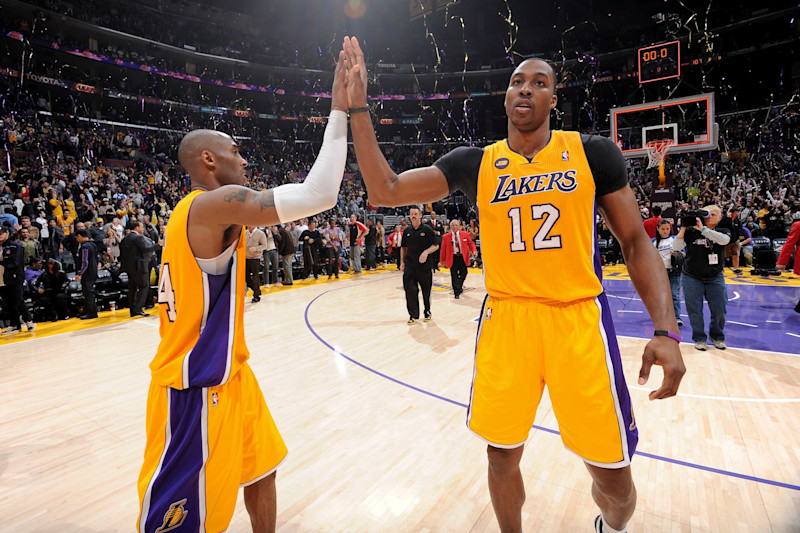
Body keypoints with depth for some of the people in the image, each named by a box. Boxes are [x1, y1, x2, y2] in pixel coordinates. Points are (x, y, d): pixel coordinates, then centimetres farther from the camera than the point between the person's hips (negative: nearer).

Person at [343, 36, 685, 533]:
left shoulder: (593, 153, 2)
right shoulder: (475, 163, 3)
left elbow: (637, 242, 4)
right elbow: (384, 190, -2)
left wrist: (666, 329, -8)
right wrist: (358, 106, -8)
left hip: (580, 318, 0)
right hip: (506, 319, 1)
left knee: (613, 473, 8)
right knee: (503, 455, 12)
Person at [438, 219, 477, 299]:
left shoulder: (465, 234, 3)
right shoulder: (446, 237, -2)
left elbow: (470, 243, 9)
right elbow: (443, 249, 3)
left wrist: (474, 250, -10)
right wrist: (442, 260, 4)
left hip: (463, 257, 2)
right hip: (452, 258, -2)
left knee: (463, 273, 7)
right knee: (454, 276, -2)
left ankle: (459, 287, 35)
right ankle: (456, 292, 8)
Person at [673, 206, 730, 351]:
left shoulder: (722, 232, 3)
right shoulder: (691, 232, -2)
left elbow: (724, 240, -21)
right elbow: (676, 247, -12)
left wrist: (702, 229, -27)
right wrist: (683, 228, -19)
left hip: (715, 277, 2)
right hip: (692, 277, -2)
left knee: (720, 310, 2)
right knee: (695, 310, 0)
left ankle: (717, 336, 26)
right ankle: (699, 338, 17)